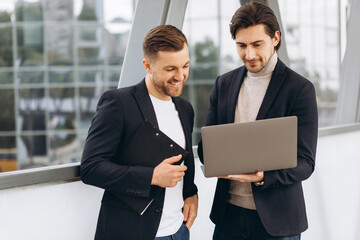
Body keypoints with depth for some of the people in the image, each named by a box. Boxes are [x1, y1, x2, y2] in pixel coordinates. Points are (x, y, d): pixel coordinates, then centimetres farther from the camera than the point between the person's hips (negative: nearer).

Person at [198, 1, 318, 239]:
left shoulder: (301, 89, -8)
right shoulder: (223, 84, 7)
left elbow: (305, 163, -10)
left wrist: (263, 177, -28)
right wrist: (215, 162, -14)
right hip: (229, 214, 4)